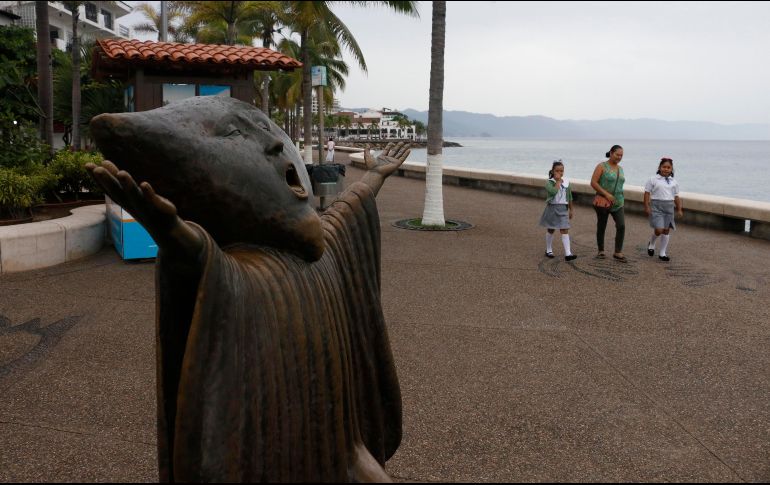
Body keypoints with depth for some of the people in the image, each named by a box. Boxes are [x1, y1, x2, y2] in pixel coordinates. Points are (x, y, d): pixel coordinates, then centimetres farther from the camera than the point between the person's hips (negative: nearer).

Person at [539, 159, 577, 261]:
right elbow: (553, 191, -28)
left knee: (565, 230, -5)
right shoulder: (549, 182, -8)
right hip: (552, 208, -2)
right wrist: (558, 181, -17)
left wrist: (570, 210, 16)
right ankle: (549, 250, 27)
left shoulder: (566, 182, 5)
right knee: (551, 230, 11)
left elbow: (569, 197, 13)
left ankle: (567, 254, -12)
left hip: (563, 208, 3)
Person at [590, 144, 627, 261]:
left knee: (621, 225, -11)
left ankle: (618, 252, -5)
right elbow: (593, 183, -15)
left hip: (617, 203, 4)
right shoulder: (602, 166, -7)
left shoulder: (620, 168, 11)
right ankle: (601, 251, 24)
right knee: (601, 227, 7)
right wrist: (606, 194, -21)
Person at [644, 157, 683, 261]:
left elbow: (676, 197, 13)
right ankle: (651, 244, 19)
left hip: (669, 207, 4)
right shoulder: (653, 179, -2)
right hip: (656, 206, -4)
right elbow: (647, 193, -3)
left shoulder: (674, 182, 9)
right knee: (658, 230, -12)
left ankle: (662, 253, 15)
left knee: (666, 230, 5)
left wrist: (679, 209, 8)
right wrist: (647, 207, -10)